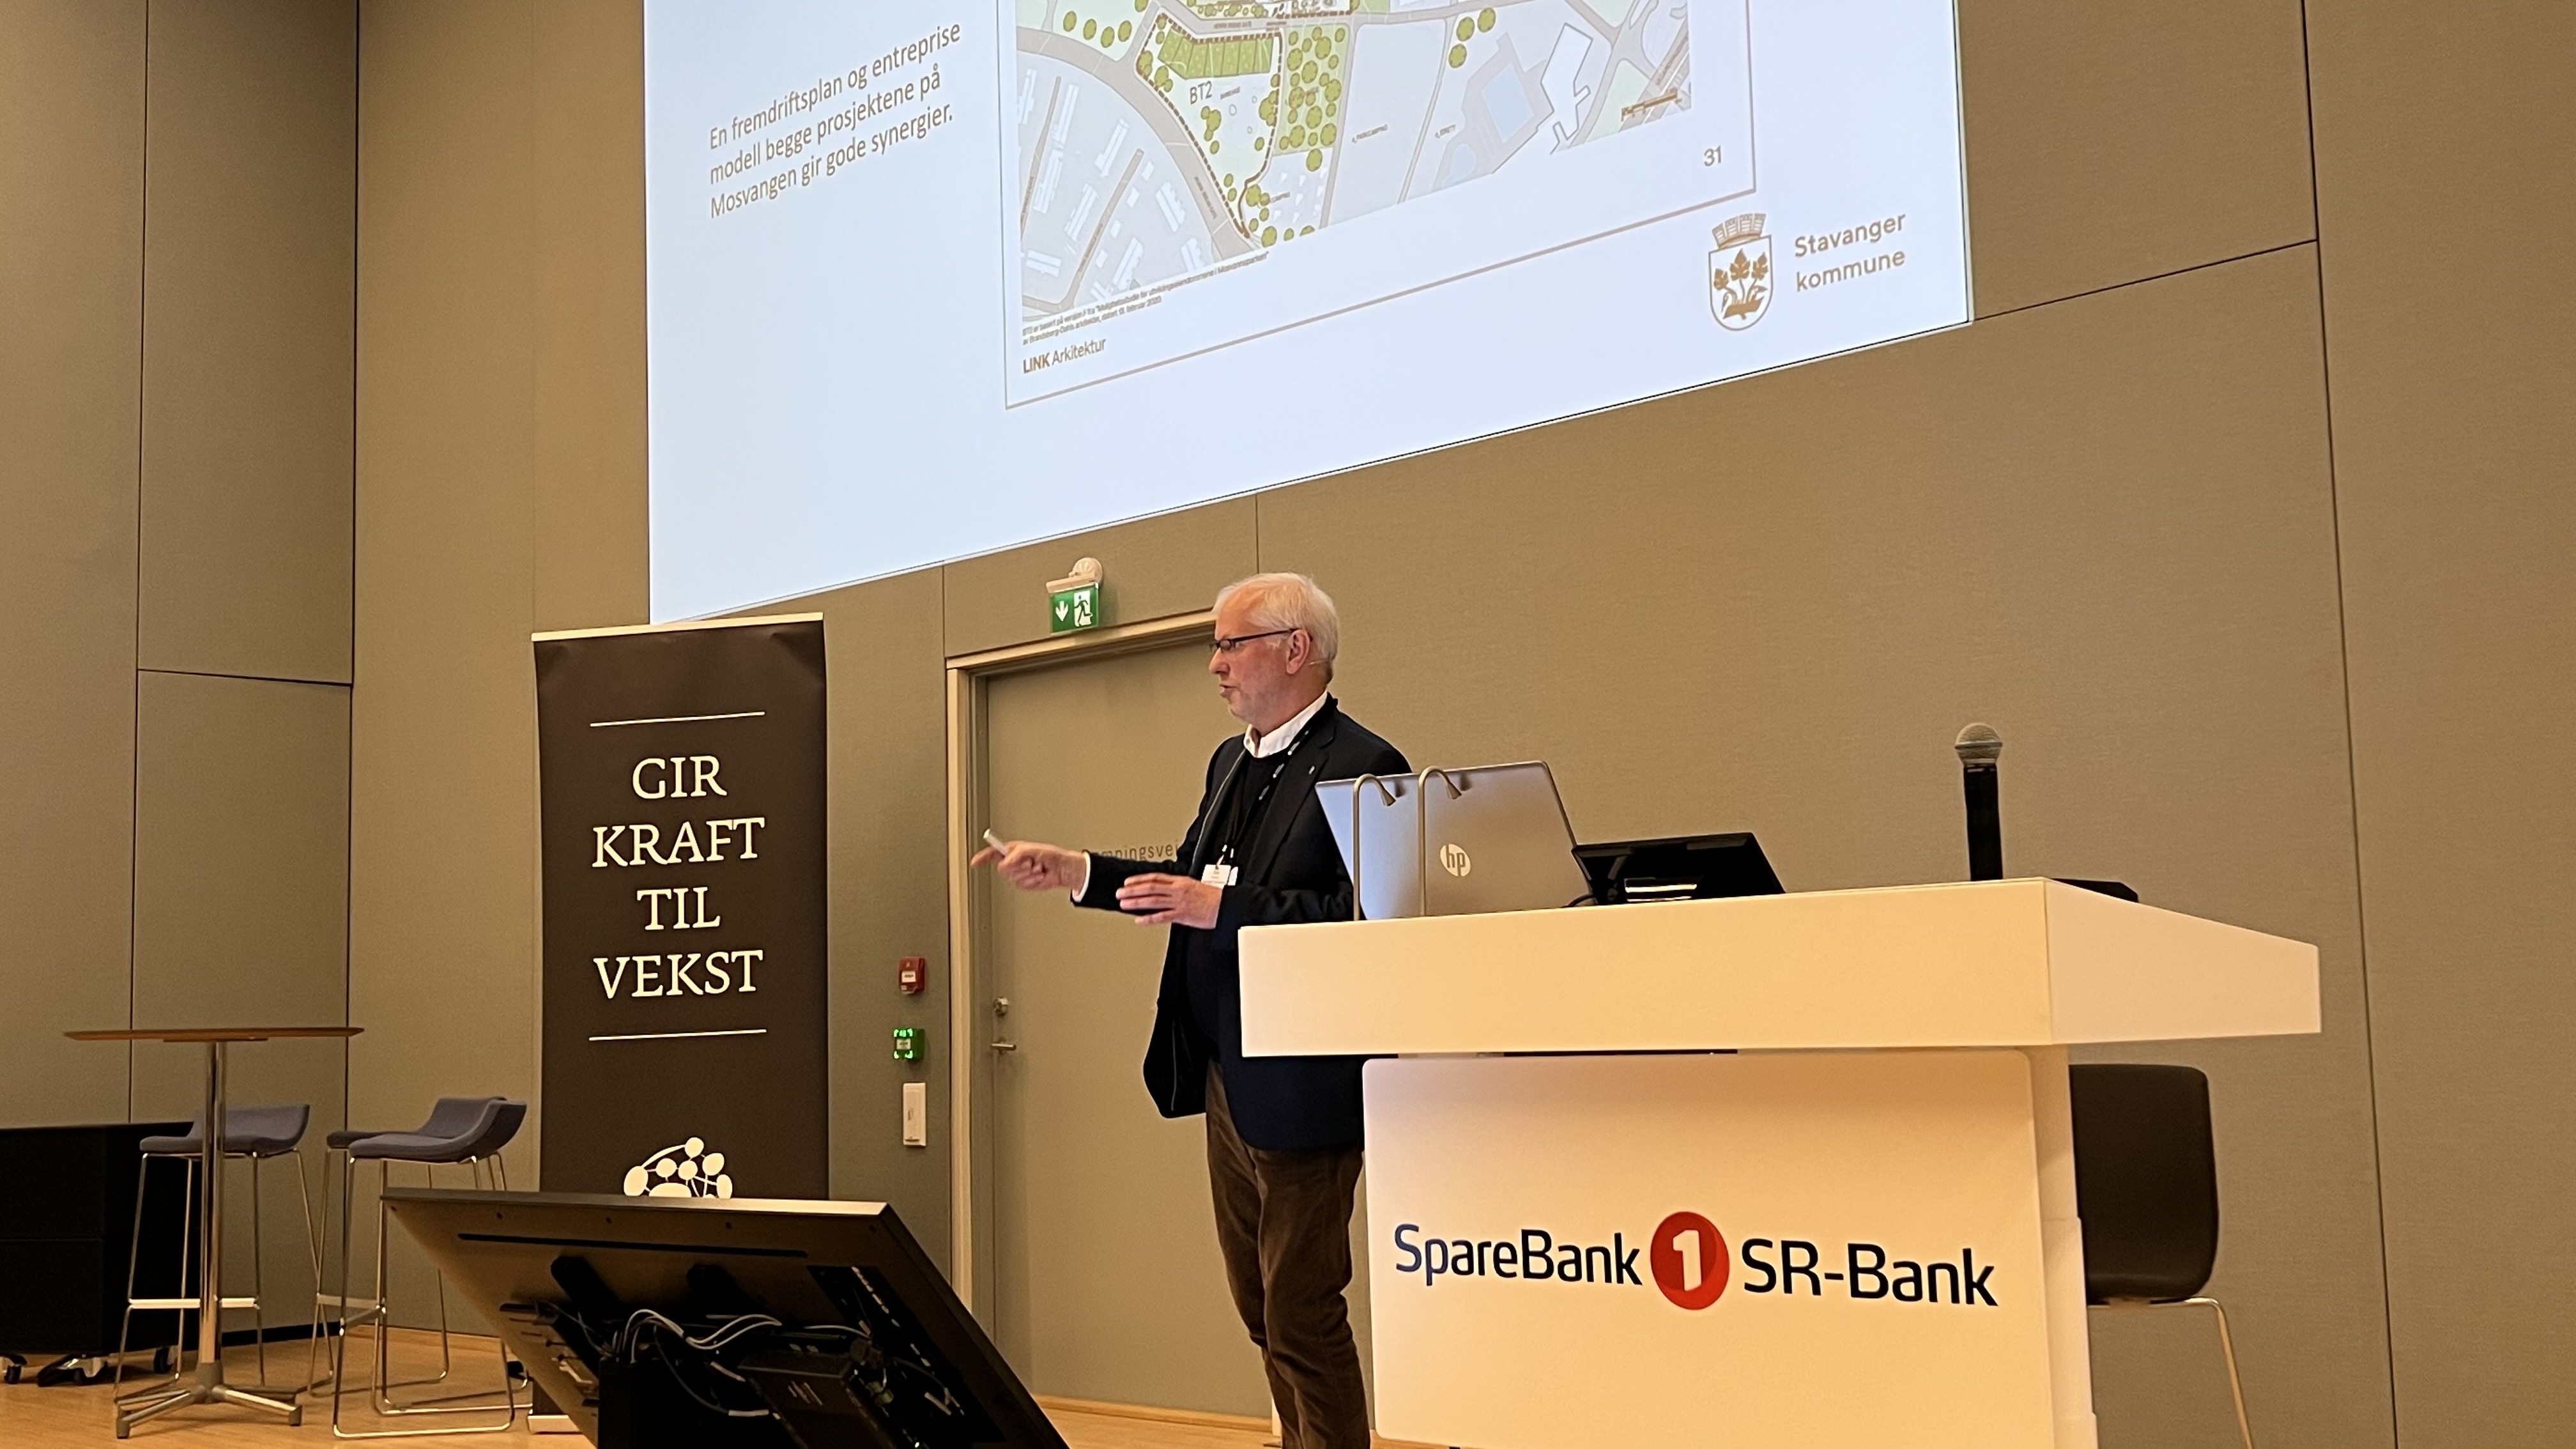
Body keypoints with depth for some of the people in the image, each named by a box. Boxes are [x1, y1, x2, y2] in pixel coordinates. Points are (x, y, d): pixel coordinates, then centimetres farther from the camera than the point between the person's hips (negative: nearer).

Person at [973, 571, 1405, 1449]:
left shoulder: (1363, 768, -15)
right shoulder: (1230, 763, 14)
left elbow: (1359, 914, -24)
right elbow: (1188, 883, 18)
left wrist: (1222, 907, -26)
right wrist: (1072, 873, 10)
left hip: (1299, 1083, -9)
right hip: (1226, 1078, 10)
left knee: (1300, 1312, -2)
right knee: (1259, 1302, 18)